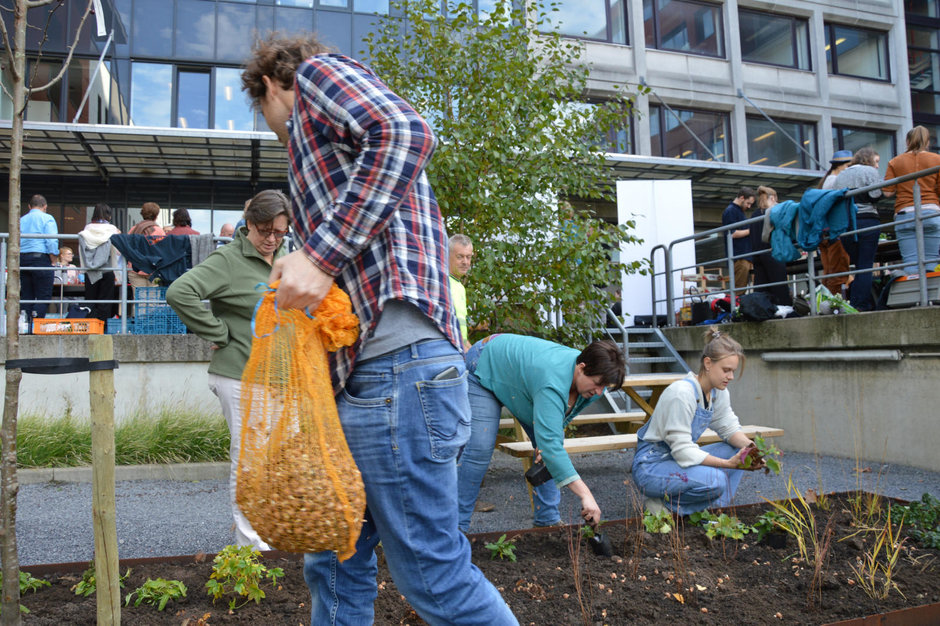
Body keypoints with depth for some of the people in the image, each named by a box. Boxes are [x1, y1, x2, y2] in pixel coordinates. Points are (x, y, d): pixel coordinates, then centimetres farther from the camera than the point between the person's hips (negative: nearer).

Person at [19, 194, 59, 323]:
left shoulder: (21, 220, 16)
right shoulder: (47, 218, 0)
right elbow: (52, 242, -11)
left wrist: (18, 262, 15)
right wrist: (52, 262, -3)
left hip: (22, 258, 5)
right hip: (41, 258, -5)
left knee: (26, 295, 10)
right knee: (44, 296, -5)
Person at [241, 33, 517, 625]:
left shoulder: (317, 72, 7)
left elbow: (406, 132, -16)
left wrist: (321, 254, -18)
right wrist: (305, 265, 16)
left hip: (396, 369, -10)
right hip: (363, 377, 10)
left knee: (435, 577, -1)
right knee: (334, 564, 17)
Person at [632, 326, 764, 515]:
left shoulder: (718, 392, 2)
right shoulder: (682, 393, -25)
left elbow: (729, 428, 8)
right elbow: (682, 450, -26)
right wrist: (729, 463, -31)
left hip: (679, 458, 9)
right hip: (651, 467, -9)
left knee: (740, 449, -1)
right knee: (715, 480, -31)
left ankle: (716, 507, 0)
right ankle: (663, 504, -11)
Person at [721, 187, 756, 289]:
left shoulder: (741, 211, 23)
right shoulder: (730, 211, -7)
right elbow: (733, 234, -16)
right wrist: (750, 231, -9)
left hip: (745, 256, 10)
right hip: (738, 257, -10)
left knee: (743, 288, 7)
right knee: (739, 288, -13)